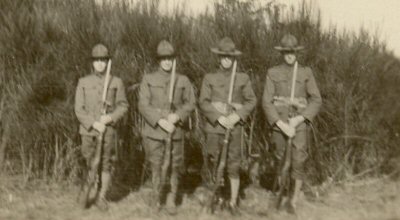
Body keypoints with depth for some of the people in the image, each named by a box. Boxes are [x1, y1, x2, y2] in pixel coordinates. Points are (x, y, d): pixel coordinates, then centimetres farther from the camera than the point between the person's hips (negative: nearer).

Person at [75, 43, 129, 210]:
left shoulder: (116, 82, 3)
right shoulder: (83, 82, 3)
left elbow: (123, 105, 4)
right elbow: (79, 109, -1)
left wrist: (111, 117, -14)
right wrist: (93, 123, -13)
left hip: (108, 129, 0)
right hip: (88, 129, 0)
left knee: (105, 164, 1)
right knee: (89, 164, 5)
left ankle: (102, 197, 12)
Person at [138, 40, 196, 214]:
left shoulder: (183, 80, 6)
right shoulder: (148, 79, 1)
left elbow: (190, 103, 6)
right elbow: (143, 105, -6)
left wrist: (178, 115, -13)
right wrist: (160, 121, -17)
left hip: (175, 130, 1)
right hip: (154, 130, -1)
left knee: (175, 166, 5)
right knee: (156, 166, 5)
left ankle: (172, 200, 21)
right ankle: (157, 200, 20)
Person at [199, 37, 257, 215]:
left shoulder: (243, 78, 6)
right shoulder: (209, 78, 5)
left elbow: (251, 101, 3)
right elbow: (203, 102, -2)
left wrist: (237, 116, -12)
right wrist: (219, 118, -14)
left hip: (234, 127, 0)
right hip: (214, 127, 0)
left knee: (234, 165, -2)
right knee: (214, 164, 5)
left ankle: (233, 202, 6)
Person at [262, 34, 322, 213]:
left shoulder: (306, 73, 3)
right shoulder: (273, 73, 1)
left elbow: (316, 100, 0)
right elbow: (267, 102, -4)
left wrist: (298, 119, -13)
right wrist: (282, 124, -14)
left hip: (299, 123, -1)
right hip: (279, 122, 1)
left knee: (298, 161, -12)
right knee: (280, 160, 10)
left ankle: (294, 200, -2)